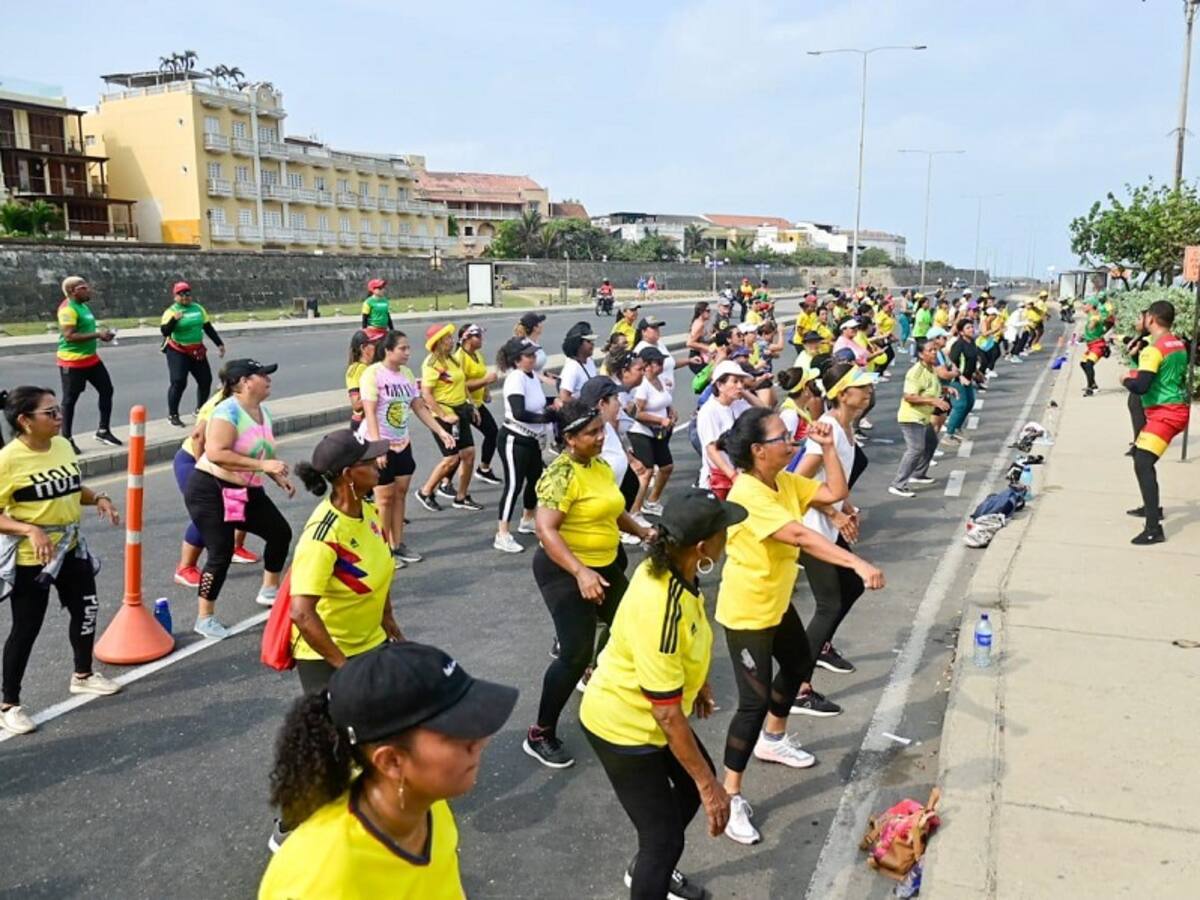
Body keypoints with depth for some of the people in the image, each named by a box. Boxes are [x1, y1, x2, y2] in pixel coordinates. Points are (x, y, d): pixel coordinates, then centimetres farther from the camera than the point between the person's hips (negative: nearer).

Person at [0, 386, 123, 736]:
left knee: (86, 609, 18)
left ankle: (83, 675, 41)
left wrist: (99, 498, -4)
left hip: (70, 548, 7)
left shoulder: (62, 445, -1)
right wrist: (29, 529, -33)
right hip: (29, 558, -7)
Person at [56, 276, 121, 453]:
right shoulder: (68, 309, -18)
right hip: (72, 362, -9)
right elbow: (69, 336, -26)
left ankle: (103, 431, 22)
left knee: (107, 390, 11)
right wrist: (97, 335, -25)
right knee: (70, 399, 0)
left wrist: (101, 332, 10)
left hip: (91, 358, 10)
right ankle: (66, 439, 10)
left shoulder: (83, 305, 12)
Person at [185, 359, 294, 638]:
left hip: (247, 491, 9)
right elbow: (215, 453, -31)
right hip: (210, 491, -9)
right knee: (221, 553, -9)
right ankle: (205, 618, 6)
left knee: (281, 532, 12)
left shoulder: (263, 412, 7)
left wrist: (279, 478, 6)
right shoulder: (228, 411, -20)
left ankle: (270, 590, 31)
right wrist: (262, 465, -32)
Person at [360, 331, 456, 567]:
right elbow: (370, 413, -21)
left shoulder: (407, 373, 5)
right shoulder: (373, 373, -16)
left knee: (400, 494, 11)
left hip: (402, 443, 7)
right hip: (378, 444, -6)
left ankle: (398, 544, 22)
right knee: (385, 497, 1)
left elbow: (420, 407, 9)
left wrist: (441, 431, 2)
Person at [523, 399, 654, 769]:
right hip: (566, 571, -9)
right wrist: (580, 573, -39)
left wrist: (643, 532, 7)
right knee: (576, 653, -10)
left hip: (607, 565, 9)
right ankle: (540, 735, 4)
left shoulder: (601, 465, 5)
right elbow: (545, 530, -30)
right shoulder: (561, 474, -21)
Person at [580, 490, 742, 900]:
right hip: (623, 725, -9)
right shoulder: (660, 611, -38)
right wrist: (709, 784, -23)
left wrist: (700, 683, 23)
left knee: (695, 780, 26)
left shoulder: (669, 570, -12)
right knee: (664, 835, 1)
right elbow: (667, 714, -31)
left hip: (642, 714, 9)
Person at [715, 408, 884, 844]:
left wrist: (827, 448, -8)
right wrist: (859, 564, -45)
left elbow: (835, 493, 4)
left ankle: (772, 739, 51)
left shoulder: (786, 481, 0)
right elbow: (800, 536, -39)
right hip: (746, 612, -10)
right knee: (755, 701, -8)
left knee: (799, 664, 27)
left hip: (778, 603, 10)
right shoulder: (748, 494, -30)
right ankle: (731, 796, 5)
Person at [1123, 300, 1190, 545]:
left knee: (1143, 464, -18)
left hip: (1165, 413, -10)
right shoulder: (1179, 345, 11)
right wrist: (1138, 374, 17)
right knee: (1138, 452, 25)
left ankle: (1154, 529, -26)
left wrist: (1126, 380, -3)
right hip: (1177, 408, 10)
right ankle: (1152, 507, 37)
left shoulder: (1153, 350, -17)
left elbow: (1141, 387, -24)